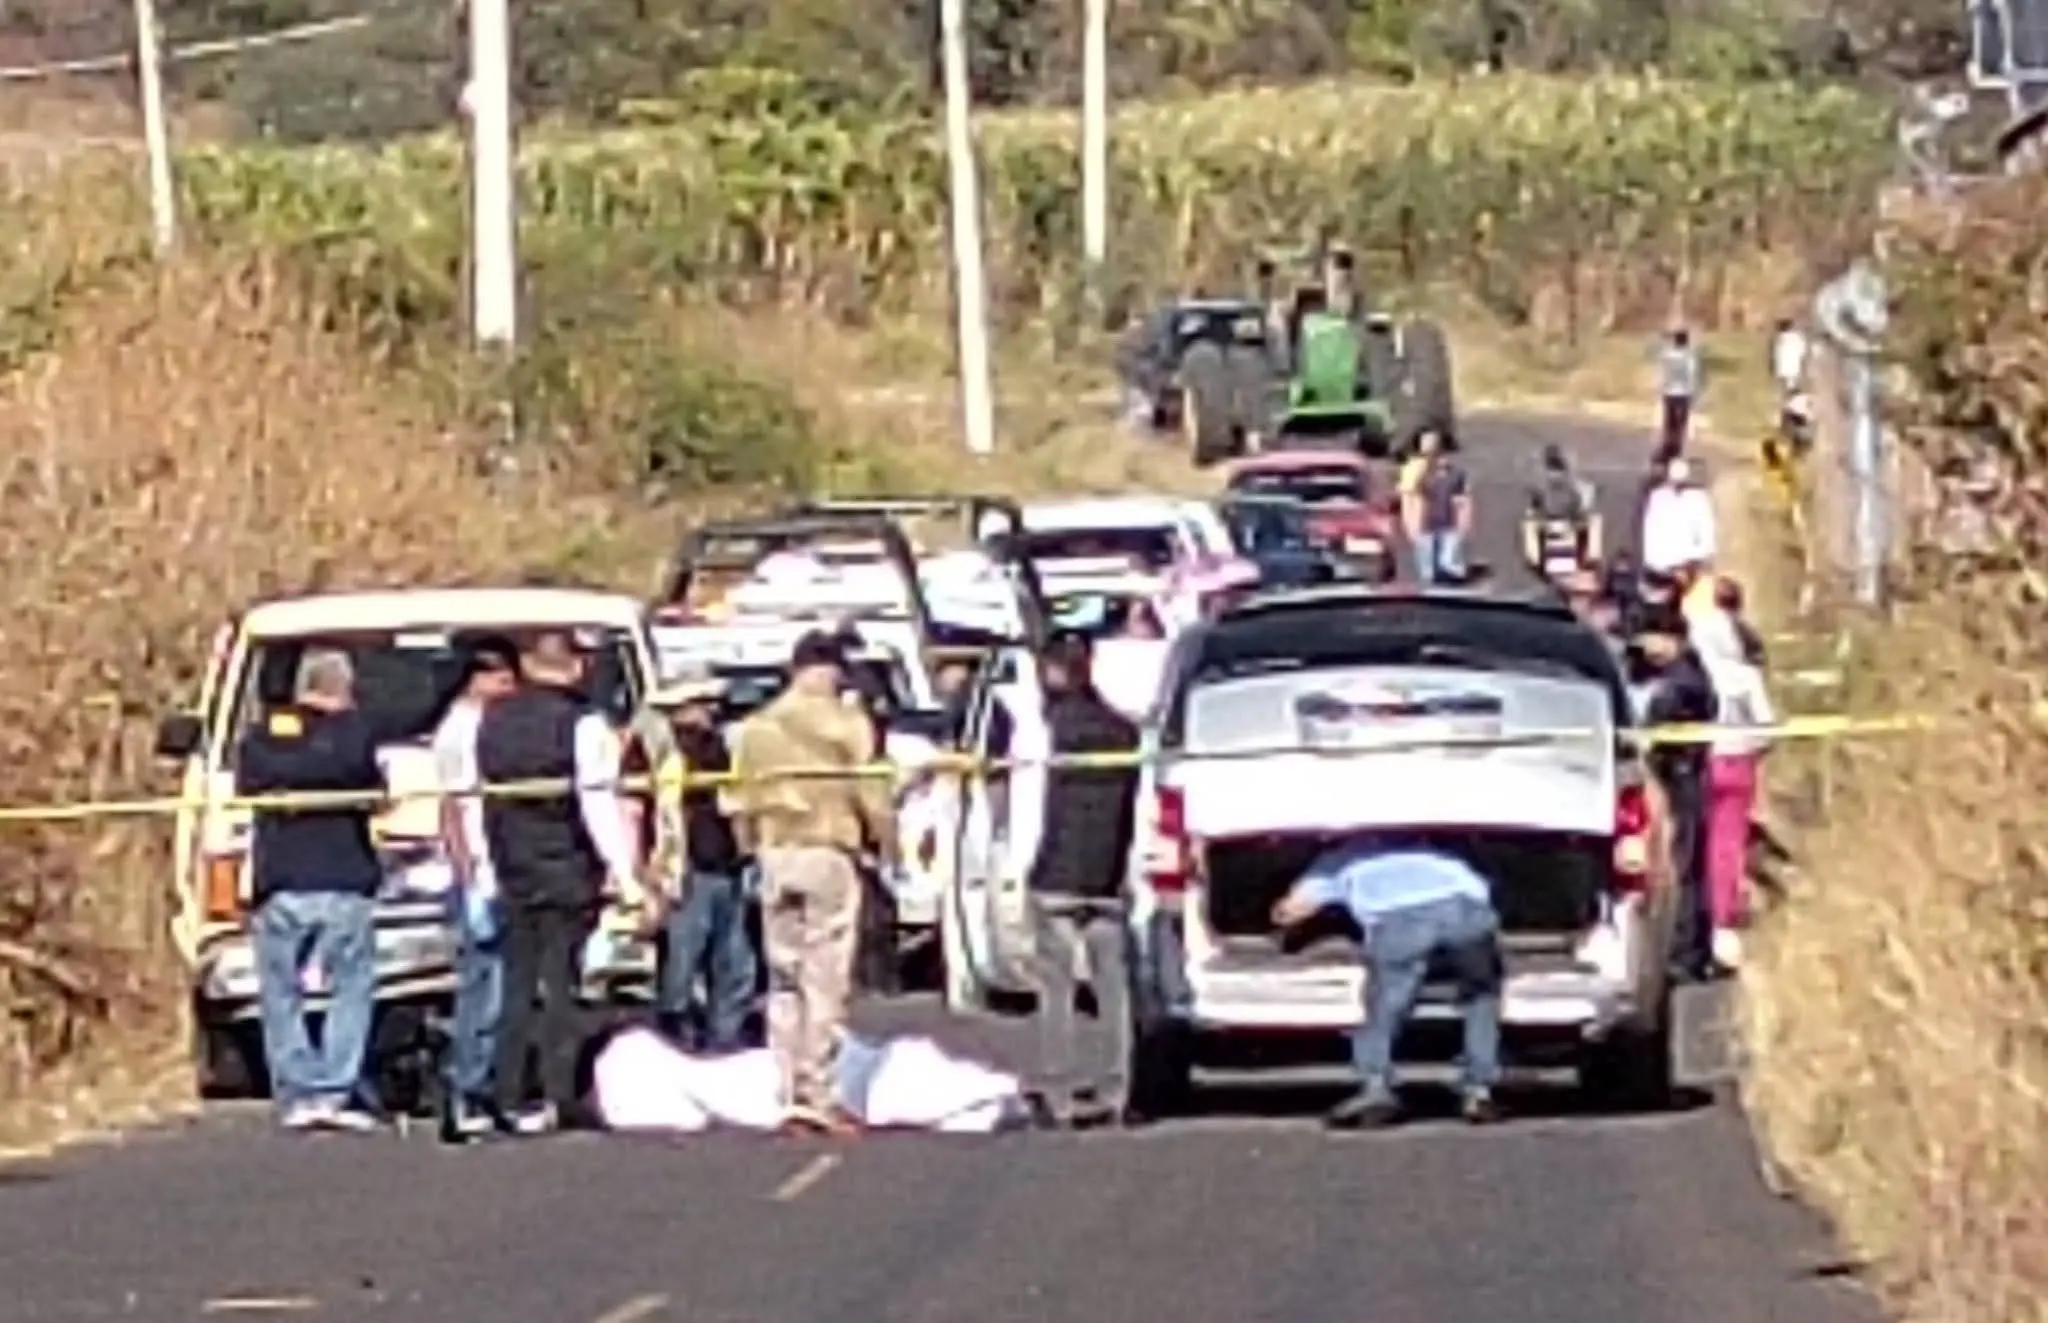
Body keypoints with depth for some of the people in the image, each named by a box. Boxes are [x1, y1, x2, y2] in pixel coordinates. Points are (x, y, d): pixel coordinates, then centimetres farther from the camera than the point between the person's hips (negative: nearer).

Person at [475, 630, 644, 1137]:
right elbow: (599, 804, -16)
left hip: (511, 873, 4)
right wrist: (624, 872, -15)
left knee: (516, 985, 10)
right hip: (568, 873, -4)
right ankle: (558, 1098, -6)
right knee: (560, 983, -2)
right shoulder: (583, 724, -11)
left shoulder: (493, 721, 7)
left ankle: (507, 1098, 7)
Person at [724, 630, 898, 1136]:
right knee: (825, 981, -2)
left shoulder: (755, 728, 7)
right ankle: (819, 1098, -6)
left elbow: (739, 800, 7)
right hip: (829, 853, -4)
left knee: (783, 980, 9)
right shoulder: (846, 724, -6)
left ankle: (791, 1099, 8)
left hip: (775, 855, 4)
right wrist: (886, 845, 8)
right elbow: (871, 792, -7)